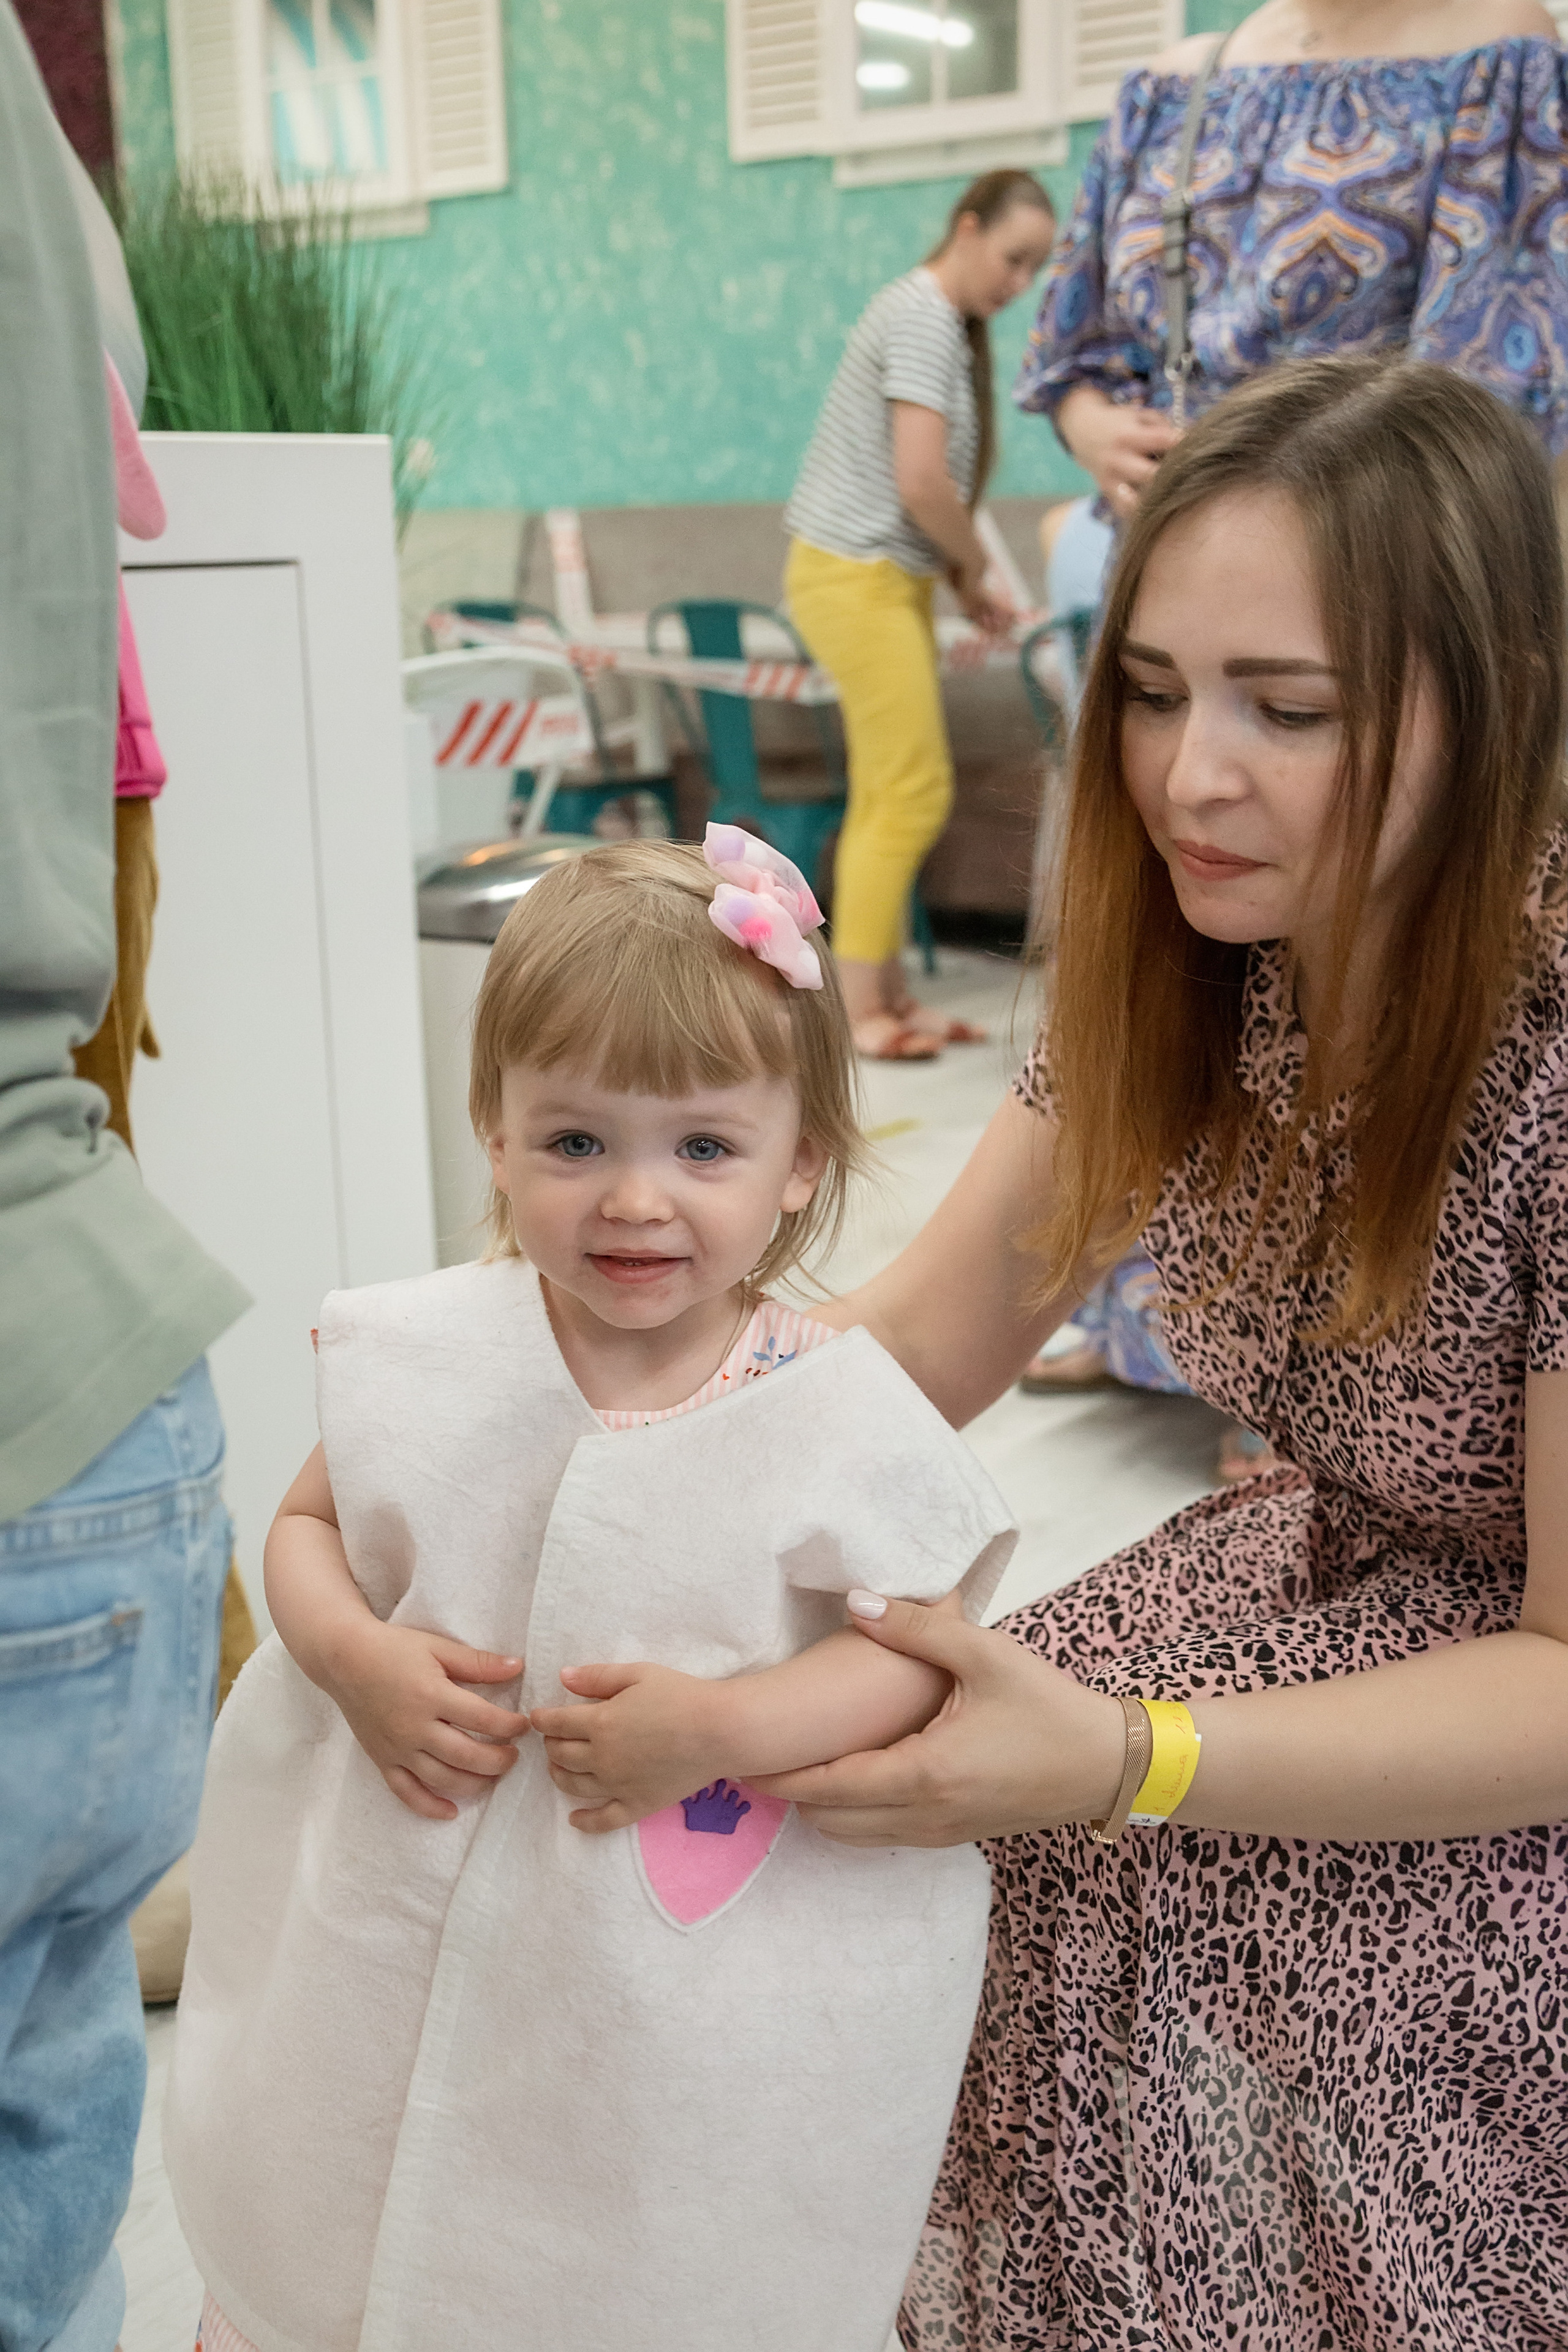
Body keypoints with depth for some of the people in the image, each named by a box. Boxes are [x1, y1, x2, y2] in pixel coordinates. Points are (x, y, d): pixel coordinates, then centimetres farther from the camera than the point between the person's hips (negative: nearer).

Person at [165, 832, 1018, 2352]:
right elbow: (309, 1522, 6)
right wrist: (357, 1658, -14)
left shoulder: (840, 1417, -16)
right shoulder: (430, 1357, -7)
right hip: (405, 1959, 3)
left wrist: (722, 1728, -25)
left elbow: (925, 1643, -12)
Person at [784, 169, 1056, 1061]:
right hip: (857, 575, -10)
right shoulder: (922, 315, -13)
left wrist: (965, 579, 4)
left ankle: (884, 992, 16)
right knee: (913, 793, -10)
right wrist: (973, 563, -7)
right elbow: (921, 481, -22)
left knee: (889, 797, 10)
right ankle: (855, 1004, -4)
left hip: (890, 578, 10)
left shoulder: (954, 325, 17)